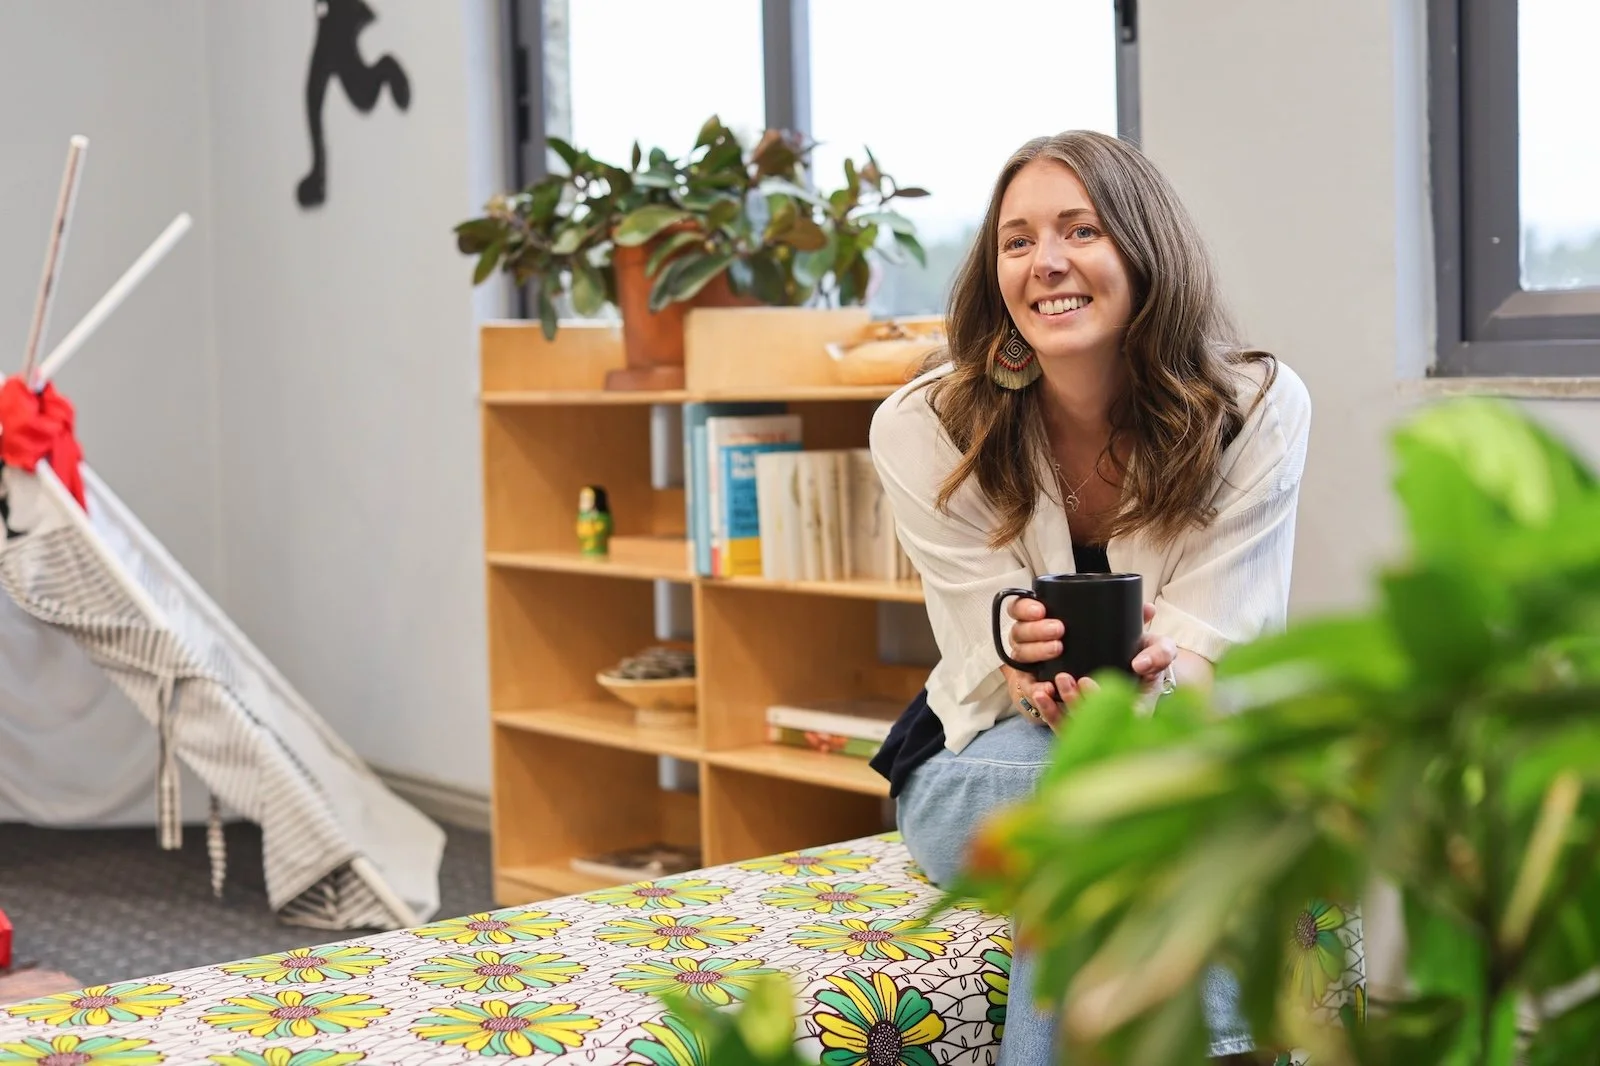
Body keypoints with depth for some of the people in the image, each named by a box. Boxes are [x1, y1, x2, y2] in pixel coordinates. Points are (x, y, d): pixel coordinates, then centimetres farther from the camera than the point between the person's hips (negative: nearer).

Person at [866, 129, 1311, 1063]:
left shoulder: (1259, 409, -12)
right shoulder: (925, 429, -12)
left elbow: (1219, 645, -15)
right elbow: (995, 664, -13)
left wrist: (1149, 678, -40)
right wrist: (1038, 677, -39)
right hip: (982, 766, 0)